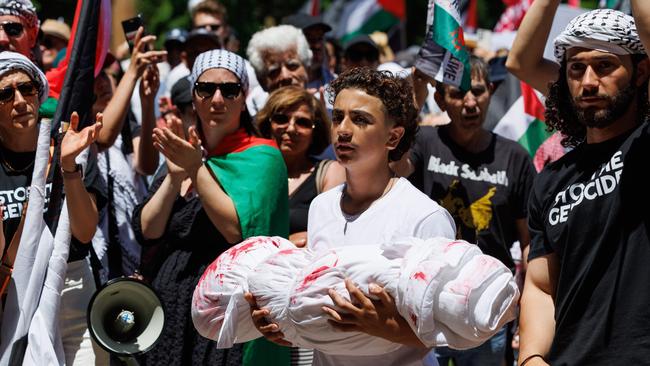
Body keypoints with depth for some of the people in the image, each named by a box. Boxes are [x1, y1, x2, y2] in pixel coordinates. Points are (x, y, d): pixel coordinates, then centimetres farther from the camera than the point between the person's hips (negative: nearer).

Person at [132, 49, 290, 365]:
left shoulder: (260, 156, -5)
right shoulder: (184, 154, 12)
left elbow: (237, 231, -18)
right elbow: (148, 231, 3)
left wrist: (197, 169, -18)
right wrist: (175, 176, -9)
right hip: (172, 309, 5)